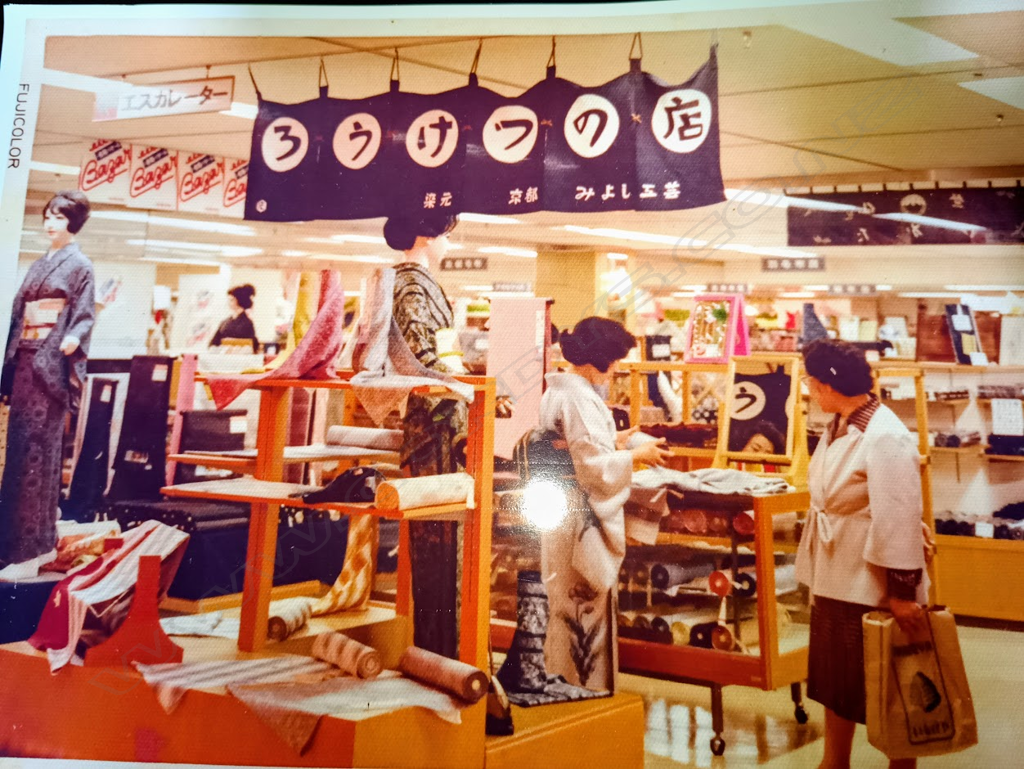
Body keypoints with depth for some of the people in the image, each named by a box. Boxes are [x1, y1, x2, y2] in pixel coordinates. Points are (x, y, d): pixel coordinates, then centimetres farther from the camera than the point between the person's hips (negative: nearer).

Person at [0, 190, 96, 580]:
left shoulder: (80, 265, -1)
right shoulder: (38, 266, 20)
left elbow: (84, 316, -9)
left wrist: (72, 339, -30)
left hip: (50, 364, -8)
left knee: (36, 449, -10)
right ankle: (39, 541, 13)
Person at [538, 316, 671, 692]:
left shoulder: (554, 393, 10)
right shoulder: (580, 399, -20)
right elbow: (596, 467, -22)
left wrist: (613, 443, 15)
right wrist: (635, 454, -8)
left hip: (558, 514, 10)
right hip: (582, 518, -10)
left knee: (567, 604, 19)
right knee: (589, 602, 2)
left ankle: (561, 676, 30)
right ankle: (588, 682, 13)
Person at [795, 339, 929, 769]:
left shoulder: (886, 438, -23)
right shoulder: (838, 428, 5)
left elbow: (900, 521, -24)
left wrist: (902, 592, -22)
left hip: (874, 587, -9)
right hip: (834, 580, 9)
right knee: (835, 678, 20)